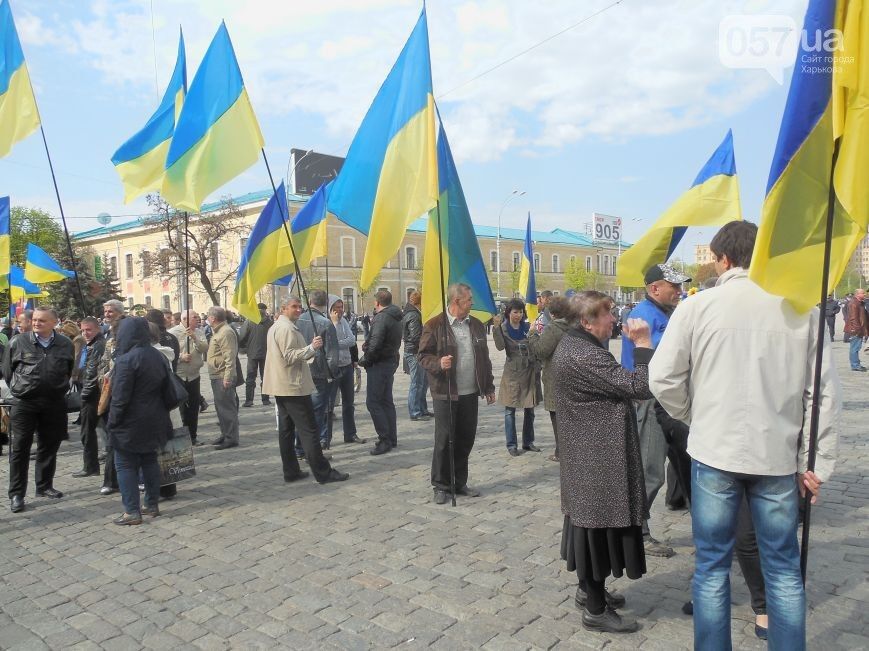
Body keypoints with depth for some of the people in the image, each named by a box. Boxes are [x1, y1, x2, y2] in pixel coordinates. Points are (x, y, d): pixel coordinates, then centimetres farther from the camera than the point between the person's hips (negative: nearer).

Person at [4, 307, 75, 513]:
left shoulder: (65, 344, 1)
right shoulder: (18, 342, -4)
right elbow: (7, 371, 6)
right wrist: (19, 390, 10)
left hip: (54, 404, 2)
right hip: (24, 403, -2)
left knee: (49, 446, 11)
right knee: (20, 448, 1)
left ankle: (44, 486, 26)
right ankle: (16, 494, 9)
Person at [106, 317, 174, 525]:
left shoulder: (126, 360, -17)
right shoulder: (158, 356, 6)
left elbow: (120, 398, -18)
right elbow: (167, 392, 11)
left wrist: (112, 423, -9)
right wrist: (162, 414, 18)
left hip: (130, 423, -7)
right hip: (153, 422, 7)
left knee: (126, 464, 2)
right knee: (150, 461, 15)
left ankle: (132, 511, 3)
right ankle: (152, 505, 21)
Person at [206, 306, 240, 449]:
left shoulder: (226, 332, -17)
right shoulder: (218, 331, 17)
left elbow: (230, 357, -23)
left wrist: (227, 377, -26)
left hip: (223, 377, -11)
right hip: (217, 376, 11)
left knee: (226, 407, -6)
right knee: (221, 407, 17)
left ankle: (231, 438, 0)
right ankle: (225, 434, 27)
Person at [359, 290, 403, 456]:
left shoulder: (381, 318, -17)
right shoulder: (395, 318, 13)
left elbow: (375, 344, -25)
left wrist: (365, 360, -9)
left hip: (379, 364, -10)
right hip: (392, 360, 10)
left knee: (373, 402, -6)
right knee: (386, 401, 15)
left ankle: (385, 439, -6)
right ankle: (392, 438, 20)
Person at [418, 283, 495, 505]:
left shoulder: (476, 325, 11)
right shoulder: (435, 325, -6)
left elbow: (484, 357, 16)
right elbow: (424, 356, -5)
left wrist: (489, 387, 16)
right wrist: (438, 364, -25)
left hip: (470, 394, 5)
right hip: (446, 394, -5)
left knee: (466, 439, 10)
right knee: (444, 440, 0)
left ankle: (459, 482, 24)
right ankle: (441, 486, 14)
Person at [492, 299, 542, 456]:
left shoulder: (528, 327, 3)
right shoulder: (503, 328, -4)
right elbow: (500, 346, -22)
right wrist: (496, 327, -29)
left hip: (530, 372, 3)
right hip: (512, 373, -3)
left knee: (529, 409, 11)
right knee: (510, 410, 0)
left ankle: (528, 442, 23)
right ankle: (511, 445, 8)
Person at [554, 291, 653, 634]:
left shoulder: (572, 345, 11)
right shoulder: (585, 355, -24)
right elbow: (640, 387, -26)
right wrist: (643, 344, -20)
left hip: (586, 453, 11)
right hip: (599, 456, -11)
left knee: (590, 520, 20)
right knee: (600, 522, 0)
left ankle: (588, 589, 35)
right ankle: (596, 609, 13)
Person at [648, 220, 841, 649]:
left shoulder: (697, 307, -6)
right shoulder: (800, 308, -1)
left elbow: (663, 379, -7)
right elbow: (825, 391, -1)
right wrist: (817, 463, 5)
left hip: (715, 453, -2)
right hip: (779, 456, 2)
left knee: (711, 566, 11)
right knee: (784, 569, 15)